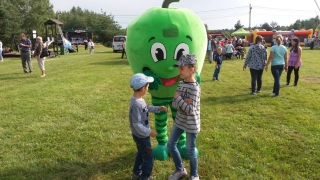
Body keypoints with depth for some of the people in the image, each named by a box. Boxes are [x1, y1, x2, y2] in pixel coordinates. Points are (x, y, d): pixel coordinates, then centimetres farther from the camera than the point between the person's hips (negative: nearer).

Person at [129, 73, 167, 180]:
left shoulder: (139, 99, -2)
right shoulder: (136, 105, -32)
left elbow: (146, 108, 19)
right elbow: (136, 124, -30)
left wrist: (157, 108, 10)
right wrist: (149, 132, -24)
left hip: (140, 135, 10)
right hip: (141, 135, -10)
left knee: (141, 153, 25)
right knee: (148, 156, 7)